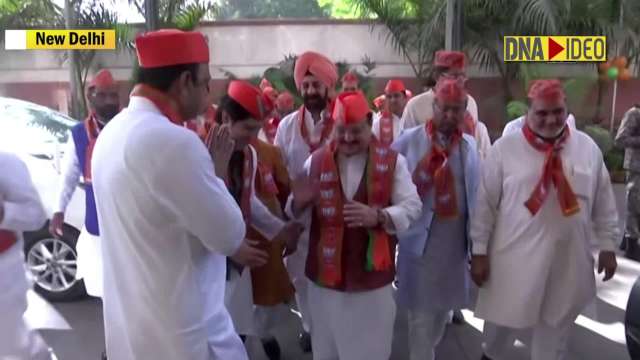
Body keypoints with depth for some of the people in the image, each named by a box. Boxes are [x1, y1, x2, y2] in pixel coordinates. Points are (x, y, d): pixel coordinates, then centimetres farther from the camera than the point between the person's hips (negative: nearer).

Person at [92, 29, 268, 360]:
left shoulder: (111, 134, 5)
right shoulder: (173, 141, -26)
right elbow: (230, 232, -18)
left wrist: (230, 249, 16)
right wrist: (216, 172, -4)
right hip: (181, 331, -9)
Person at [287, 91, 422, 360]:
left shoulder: (393, 161, -3)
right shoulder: (315, 161, 1)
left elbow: (411, 207, -6)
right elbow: (297, 214, 3)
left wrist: (378, 216, -25)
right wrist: (299, 202, -21)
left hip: (373, 276, -1)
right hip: (325, 274, 2)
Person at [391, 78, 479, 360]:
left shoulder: (470, 144, 5)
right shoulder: (409, 141, -8)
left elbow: (477, 193, 8)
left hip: (457, 239, 4)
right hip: (422, 237, -4)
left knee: (443, 306, 20)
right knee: (422, 311, 3)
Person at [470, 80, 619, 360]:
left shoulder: (588, 147, 1)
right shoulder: (505, 148, -9)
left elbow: (604, 202, 9)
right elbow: (484, 203, -7)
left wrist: (607, 245, 9)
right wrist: (479, 251, -7)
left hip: (568, 260, 3)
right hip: (514, 258, -2)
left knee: (556, 327, 19)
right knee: (503, 319, 14)